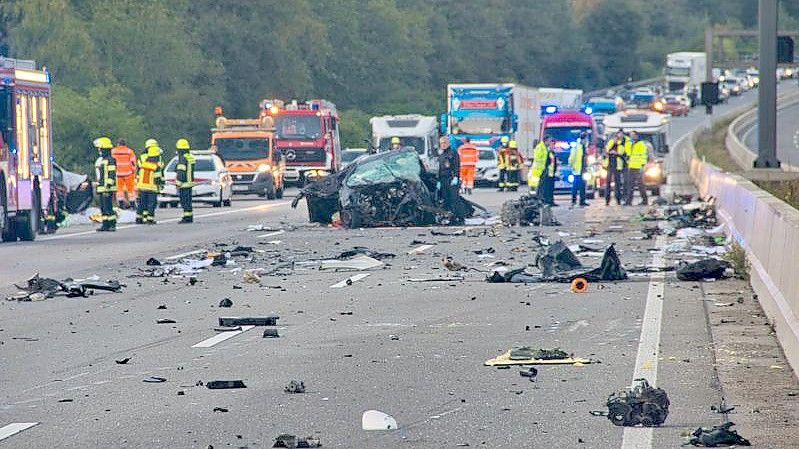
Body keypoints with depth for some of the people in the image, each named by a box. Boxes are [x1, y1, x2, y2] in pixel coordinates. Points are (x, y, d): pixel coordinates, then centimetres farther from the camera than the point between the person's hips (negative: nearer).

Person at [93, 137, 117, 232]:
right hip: (101, 188, 10)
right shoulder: (100, 160, 18)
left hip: (108, 188, -10)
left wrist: (108, 186, -22)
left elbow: (112, 175, -18)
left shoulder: (110, 160, -12)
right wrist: (97, 185, 25)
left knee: (108, 208, -11)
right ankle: (105, 225, 14)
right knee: (103, 208, 10)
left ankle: (113, 225, -9)